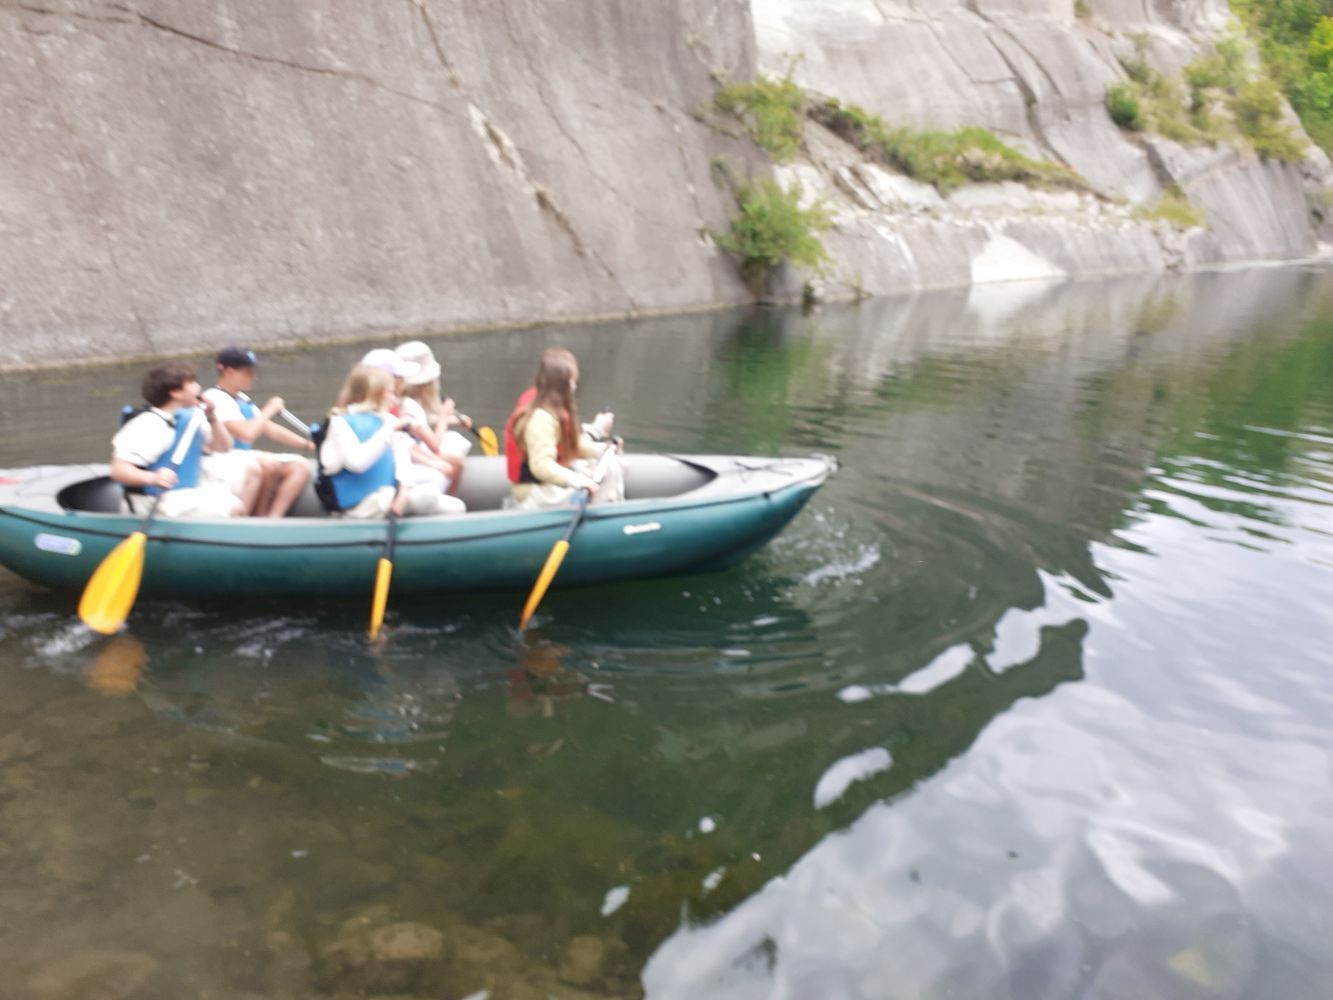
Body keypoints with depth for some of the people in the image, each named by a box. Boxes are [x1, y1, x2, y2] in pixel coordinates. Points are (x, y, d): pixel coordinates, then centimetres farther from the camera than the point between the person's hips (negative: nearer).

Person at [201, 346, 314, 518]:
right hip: (220, 463, -9)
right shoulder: (215, 398, -11)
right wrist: (269, 410, -10)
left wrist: (308, 444, 13)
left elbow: (270, 429, 21)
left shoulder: (243, 400, 18)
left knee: (300, 465, -8)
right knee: (269, 463, -35)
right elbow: (246, 433, -24)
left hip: (244, 460, 9)